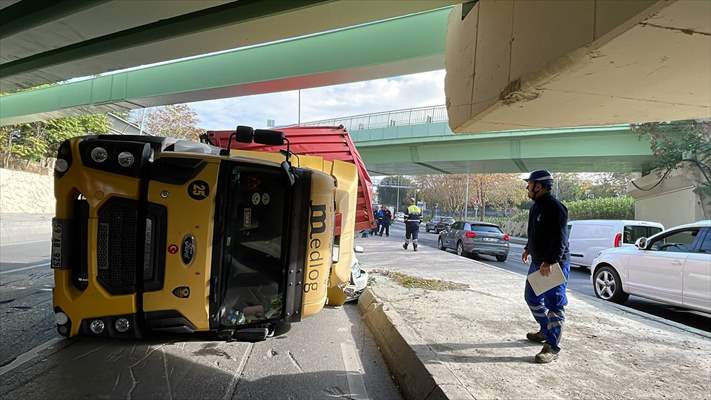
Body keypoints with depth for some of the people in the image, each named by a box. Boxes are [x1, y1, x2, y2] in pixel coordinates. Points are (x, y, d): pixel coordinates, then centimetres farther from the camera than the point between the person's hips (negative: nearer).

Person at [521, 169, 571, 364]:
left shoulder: (555, 207, -20)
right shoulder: (536, 206, 12)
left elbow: (560, 239, -26)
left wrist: (550, 262, -30)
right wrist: (528, 248, 30)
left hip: (554, 265, -10)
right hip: (538, 263, 10)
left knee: (554, 305, -2)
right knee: (532, 298, 20)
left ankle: (552, 347, 7)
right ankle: (546, 331, 38)